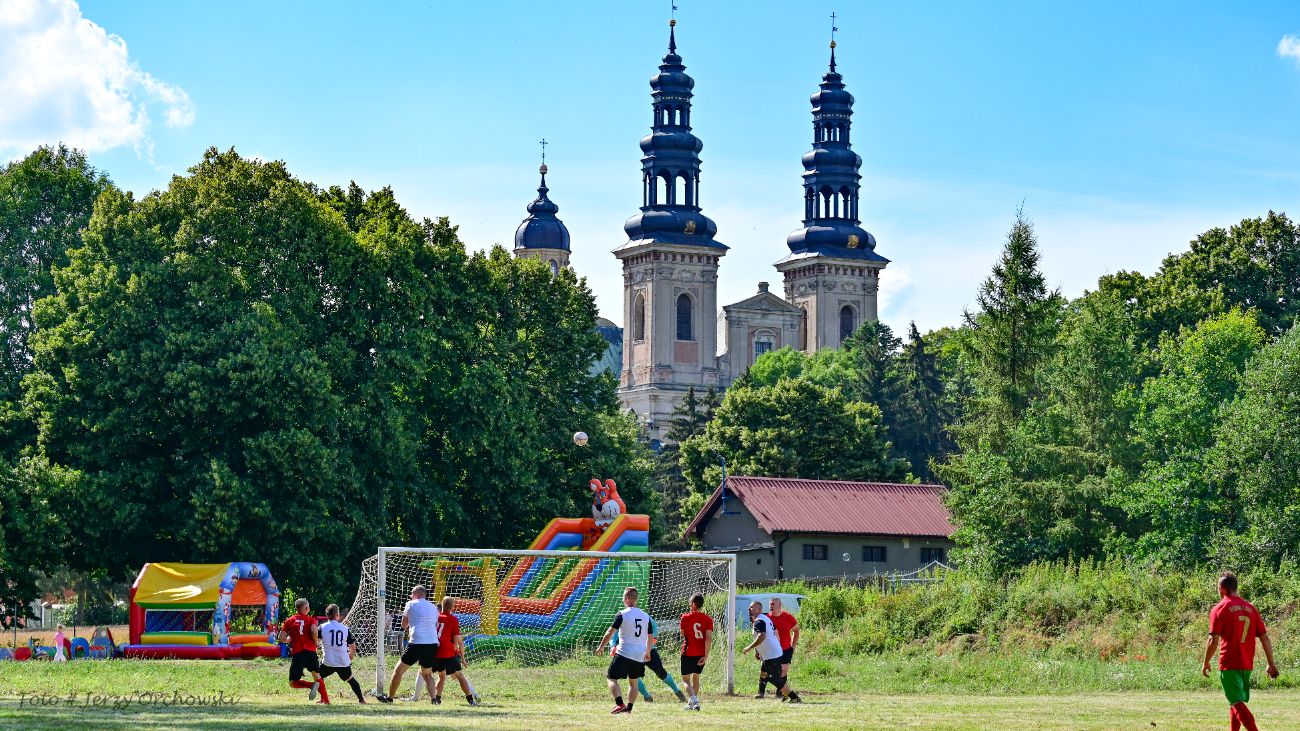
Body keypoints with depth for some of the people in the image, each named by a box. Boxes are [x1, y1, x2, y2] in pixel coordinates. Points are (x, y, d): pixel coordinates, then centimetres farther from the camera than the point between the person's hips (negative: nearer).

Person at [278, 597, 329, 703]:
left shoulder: (289, 621, 11)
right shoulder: (311, 619, 7)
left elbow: (281, 638, 4)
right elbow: (314, 631, -13)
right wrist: (315, 641, 4)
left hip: (297, 654, -2)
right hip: (311, 652, 2)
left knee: (293, 682, 0)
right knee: (317, 676, 22)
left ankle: (312, 685, -26)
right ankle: (325, 699, 15)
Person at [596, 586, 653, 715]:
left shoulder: (622, 615, -9)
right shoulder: (646, 616, 8)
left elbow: (610, 633, -9)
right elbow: (650, 637, 16)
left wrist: (601, 647, 5)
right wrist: (647, 652, 31)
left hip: (624, 653, -5)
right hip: (639, 656, 5)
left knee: (611, 678, 0)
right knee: (633, 682, 19)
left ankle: (619, 704, -19)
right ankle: (629, 708, 18)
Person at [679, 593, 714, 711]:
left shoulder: (686, 617, -6)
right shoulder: (708, 619, -2)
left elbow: (682, 634, 7)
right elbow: (709, 638, -9)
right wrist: (706, 656, -8)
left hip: (688, 653, -3)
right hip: (701, 654, 3)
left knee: (686, 679, 2)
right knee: (696, 677, 21)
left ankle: (694, 699, -21)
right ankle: (692, 703, 25)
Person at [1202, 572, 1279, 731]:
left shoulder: (1219, 609, -6)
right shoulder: (1251, 608, 10)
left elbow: (1213, 640, -11)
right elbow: (1265, 638, 9)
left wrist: (1206, 663, 0)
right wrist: (1271, 664, 13)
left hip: (1229, 664, -6)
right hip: (1247, 665, 6)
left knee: (1237, 703, -11)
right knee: (1236, 702, 20)